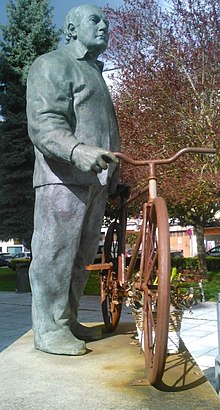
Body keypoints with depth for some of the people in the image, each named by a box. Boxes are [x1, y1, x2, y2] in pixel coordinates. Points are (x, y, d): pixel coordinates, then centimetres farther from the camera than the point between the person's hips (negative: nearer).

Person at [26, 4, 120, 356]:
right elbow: (43, 122, -14)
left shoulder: (95, 74, 31)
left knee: (82, 255, 9)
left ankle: (68, 321, 19)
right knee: (55, 251, -8)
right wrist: (77, 150, -33)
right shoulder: (52, 65, 2)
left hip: (96, 179, 9)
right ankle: (48, 329, 0)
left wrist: (114, 175, 26)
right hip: (63, 176, -9)